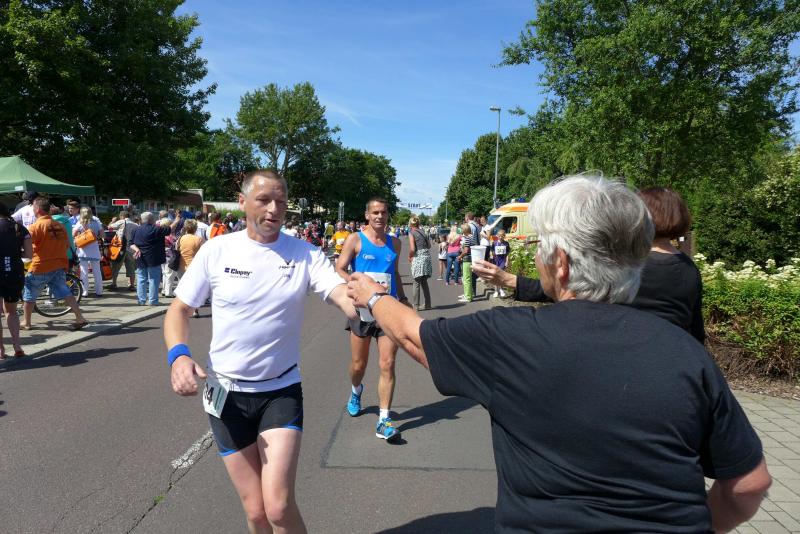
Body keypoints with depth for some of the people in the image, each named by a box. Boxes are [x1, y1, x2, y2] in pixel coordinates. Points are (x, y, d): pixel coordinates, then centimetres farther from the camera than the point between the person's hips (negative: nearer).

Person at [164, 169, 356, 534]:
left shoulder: (306, 255, -8)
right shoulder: (216, 250, -6)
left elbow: (345, 298, -21)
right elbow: (179, 310, 0)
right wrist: (179, 354, -19)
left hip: (282, 391, -1)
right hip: (228, 393, 1)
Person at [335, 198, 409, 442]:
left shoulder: (394, 243, 11)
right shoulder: (355, 240, -2)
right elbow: (339, 270, -8)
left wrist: (403, 298, 14)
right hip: (362, 309, -2)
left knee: (387, 365, -5)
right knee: (358, 365, 12)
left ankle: (384, 420, 1)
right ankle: (356, 391, 46)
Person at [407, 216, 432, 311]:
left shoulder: (411, 233, -7)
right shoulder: (423, 232, 11)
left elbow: (412, 249, -15)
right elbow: (429, 245, 14)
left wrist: (409, 257, 1)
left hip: (418, 258, -6)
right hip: (427, 256, 6)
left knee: (416, 282, 1)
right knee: (424, 282, 15)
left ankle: (415, 305, 3)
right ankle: (427, 304, 20)